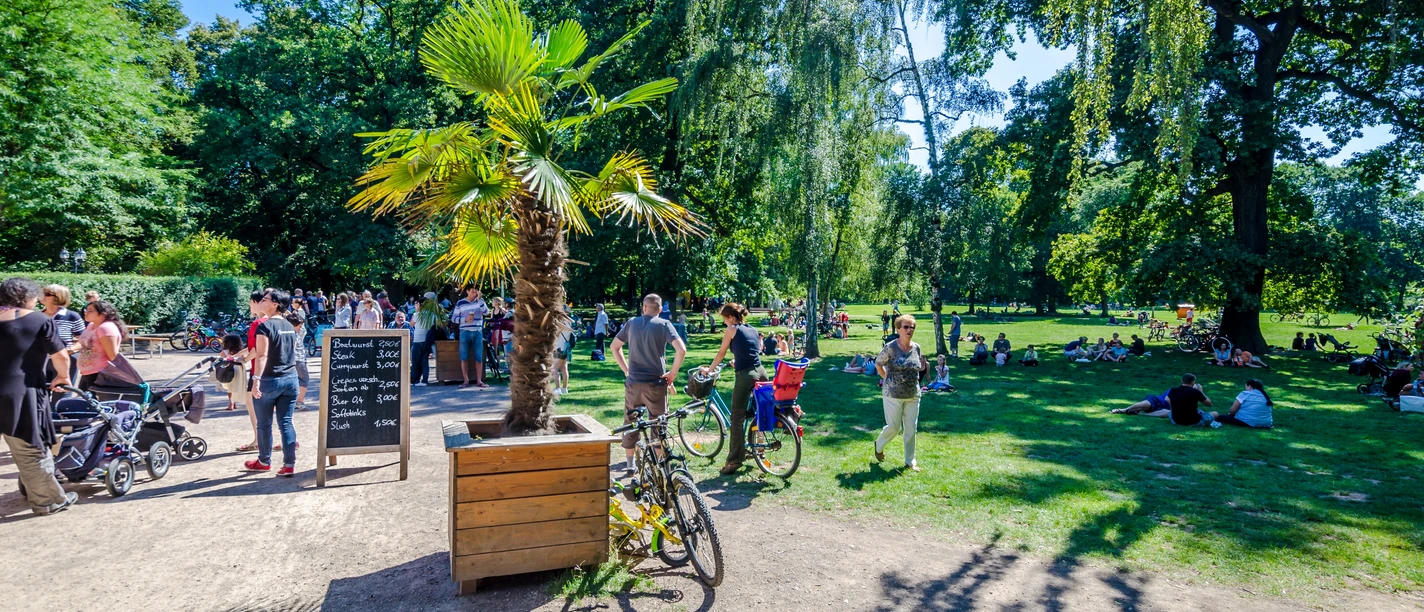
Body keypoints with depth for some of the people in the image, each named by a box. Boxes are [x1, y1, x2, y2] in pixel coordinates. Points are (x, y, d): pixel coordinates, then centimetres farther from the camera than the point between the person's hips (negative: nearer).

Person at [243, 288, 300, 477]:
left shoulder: (265, 326, -11)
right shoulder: (290, 327, 11)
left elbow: (261, 355, -19)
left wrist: (256, 379, -22)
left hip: (269, 380, -6)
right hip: (291, 379, 6)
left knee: (264, 423, 10)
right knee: (286, 422, 6)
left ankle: (264, 461, 24)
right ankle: (289, 464, 1)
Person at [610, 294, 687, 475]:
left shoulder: (632, 323, 6)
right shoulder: (664, 324, -5)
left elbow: (614, 347, 14)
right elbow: (681, 349, -17)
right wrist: (672, 374, -6)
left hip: (633, 383, 3)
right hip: (656, 384, -3)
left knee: (630, 424, 15)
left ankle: (630, 464, 23)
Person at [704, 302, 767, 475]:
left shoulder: (732, 330, -1)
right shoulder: (753, 329, 17)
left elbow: (721, 353, 6)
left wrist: (709, 369, 20)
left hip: (745, 376, -7)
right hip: (761, 372, 7)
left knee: (737, 418, -2)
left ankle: (735, 460, -1)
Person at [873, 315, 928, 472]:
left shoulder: (916, 348, 3)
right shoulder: (891, 347, -13)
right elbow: (878, 364, -2)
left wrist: (924, 366, -6)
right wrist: (887, 379, -2)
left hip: (913, 395, 5)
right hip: (893, 395, -5)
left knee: (911, 429, 9)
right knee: (894, 427, 3)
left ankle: (910, 461, 22)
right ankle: (879, 445, 33)